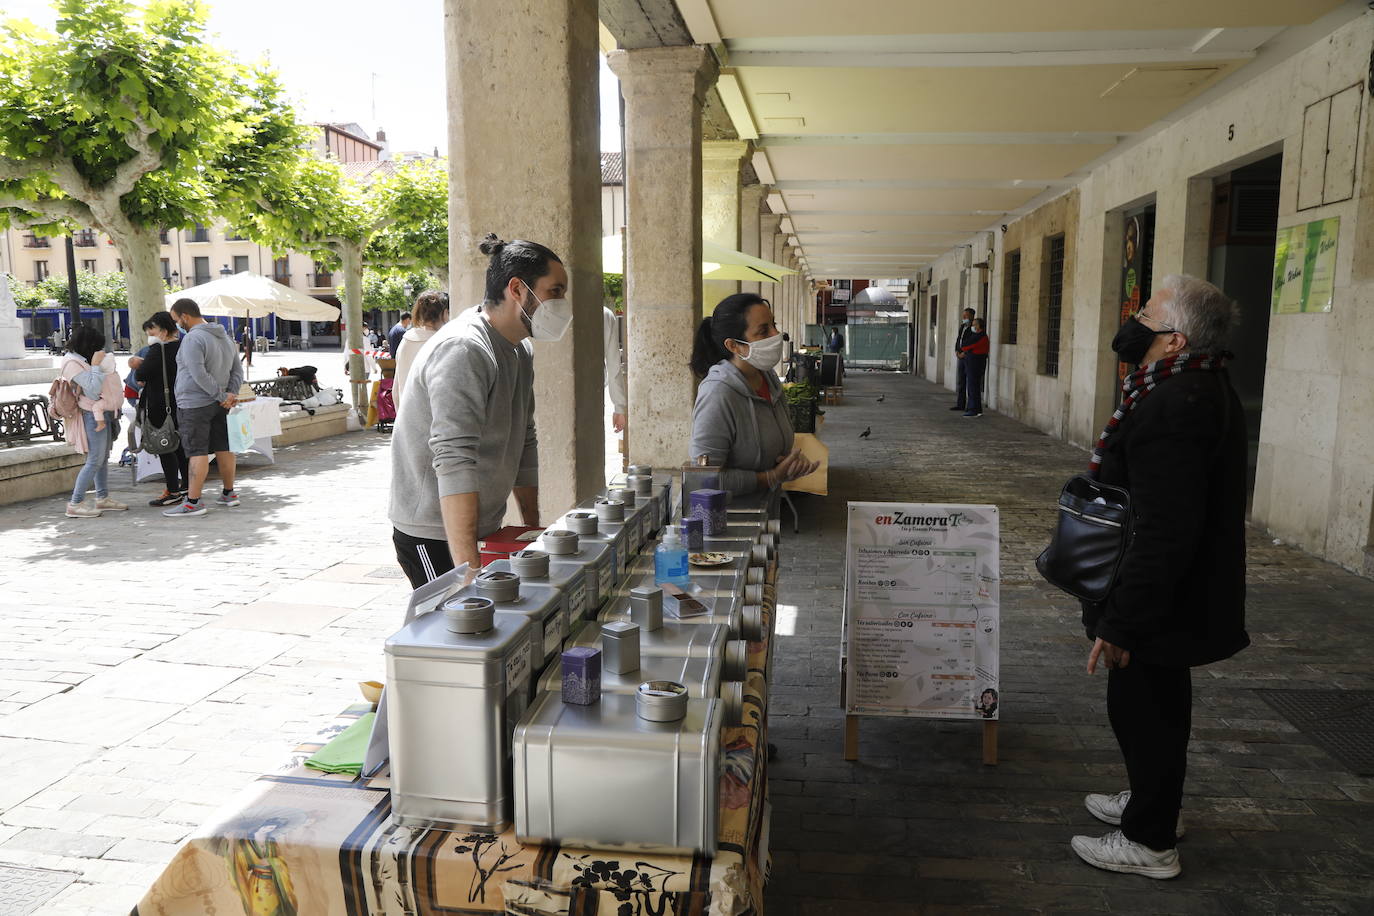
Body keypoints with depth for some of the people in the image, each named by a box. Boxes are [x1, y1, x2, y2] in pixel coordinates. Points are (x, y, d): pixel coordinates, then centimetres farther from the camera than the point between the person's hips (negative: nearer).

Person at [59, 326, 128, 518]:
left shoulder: (84, 361, 14)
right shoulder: (73, 364, -13)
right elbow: (93, 389, -21)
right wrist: (96, 365, -17)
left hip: (103, 413, 10)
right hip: (93, 415, -10)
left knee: (104, 458, 13)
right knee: (95, 460, -9)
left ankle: (102, 498, 21)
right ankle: (75, 504, -5)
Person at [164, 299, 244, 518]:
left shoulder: (193, 338, -15)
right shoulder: (225, 336, 13)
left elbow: (199, 375, -22)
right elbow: (237, 370, 14)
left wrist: (223, 396, -16)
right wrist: (231, 394, 3)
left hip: (194, 404, -8)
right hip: (218, 406, 8)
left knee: (197, 452, -7)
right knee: (223, 448, 13)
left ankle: (192, 503, -4)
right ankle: (229, 494, 21)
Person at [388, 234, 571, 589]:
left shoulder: (520, 353, 11)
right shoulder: (463, 351, -21)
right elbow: (454, 462, -30)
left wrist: (533, 529, 14)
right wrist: (468, 569, -35)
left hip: (485, 529, 9)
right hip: (434, 537, -9)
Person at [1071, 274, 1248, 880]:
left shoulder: (1173, 406, -28)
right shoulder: (1205, 388, 7)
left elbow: (1163, 533, -31)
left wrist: (1121, 623, -25)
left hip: (1160, 602, -10)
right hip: (1180, 597, 10)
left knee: (1145, 710, 5)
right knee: (1154, 706, 24)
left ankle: (1150, 842, 23)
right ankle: (1151, 803, 43)